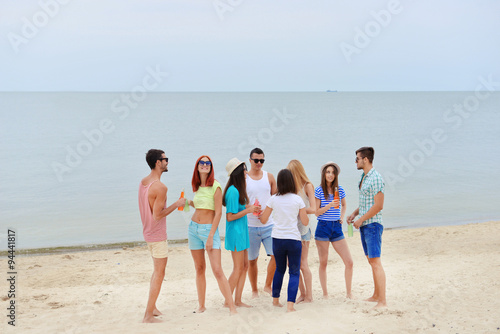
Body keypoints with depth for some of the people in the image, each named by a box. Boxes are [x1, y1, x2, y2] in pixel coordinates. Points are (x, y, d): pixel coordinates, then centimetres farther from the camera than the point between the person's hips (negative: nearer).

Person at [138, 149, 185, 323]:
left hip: (148, 232, 9)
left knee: (158, 270, 22)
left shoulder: (143, 182, 6)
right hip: (158, 235, -9)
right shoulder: (160, 187, -23)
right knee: (159, 274, -1)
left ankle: (152, 307, 29)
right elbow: (158, 215, -24)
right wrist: (176, 204, -14)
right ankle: (148, 315, 2)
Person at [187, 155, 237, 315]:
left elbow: (218, 212, -13)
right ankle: (201, 306, 21)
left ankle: (232, 307, -9)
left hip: (209, 229, -6)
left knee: (217, 270, -12)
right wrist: (189, 203, 4)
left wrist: (210, 237, -16)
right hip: (194, 228, 6)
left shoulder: (215, 186, -11)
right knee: (199, 268, 11)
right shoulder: (197, 187, 9)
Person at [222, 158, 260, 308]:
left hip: (242, 231, 10)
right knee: (238, 268, -3)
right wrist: (248, 210, -15)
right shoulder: (233, 191, -19)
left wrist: (249, 207, 6)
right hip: (235, 232, -10)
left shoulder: (238, 189, 10)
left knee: (245, 266, 11)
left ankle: (238, 300, 18)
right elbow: (230, 216, -19)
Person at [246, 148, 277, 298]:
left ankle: (268, 285, 12)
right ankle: (254, 290, 23)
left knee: (276, 255, -9)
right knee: (251, 260, 6)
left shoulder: (269, 177, 9)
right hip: (250, 225, -2)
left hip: (268, 224, 2)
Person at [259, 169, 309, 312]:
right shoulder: (297, 199, -5)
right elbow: (305, 222, 0)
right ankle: (290, 304, -10)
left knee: (279, 269, 22)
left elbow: (263, 220, 6)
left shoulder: (273, 199, -1)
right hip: (293, 239, -3)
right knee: (294, 272, 3)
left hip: (277, 239, 3)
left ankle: (275, 299, 30)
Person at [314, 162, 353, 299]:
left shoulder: (340, 190, 5)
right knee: (323, 263, 5)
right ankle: (325, 293, 18)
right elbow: (317, 212, -4)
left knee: (349, 262, -3)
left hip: (337, 228, 3)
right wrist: (330, 205, -18)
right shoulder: (319, 191, -4)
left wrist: (342, 216, 8)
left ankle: (349, 293, 11)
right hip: (323, 227, -3)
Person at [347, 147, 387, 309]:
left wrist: (360, 219, -15)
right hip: (364, 225, 10)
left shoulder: (376, 178, -15)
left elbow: (378, 205, -19)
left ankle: (382, 301, -9)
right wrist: (354, 213, 11)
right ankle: (376, 295, 23)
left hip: (373, 224, -10)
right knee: (371, 261, 14)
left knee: (376, 262, -10)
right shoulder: (364, 177, 15)